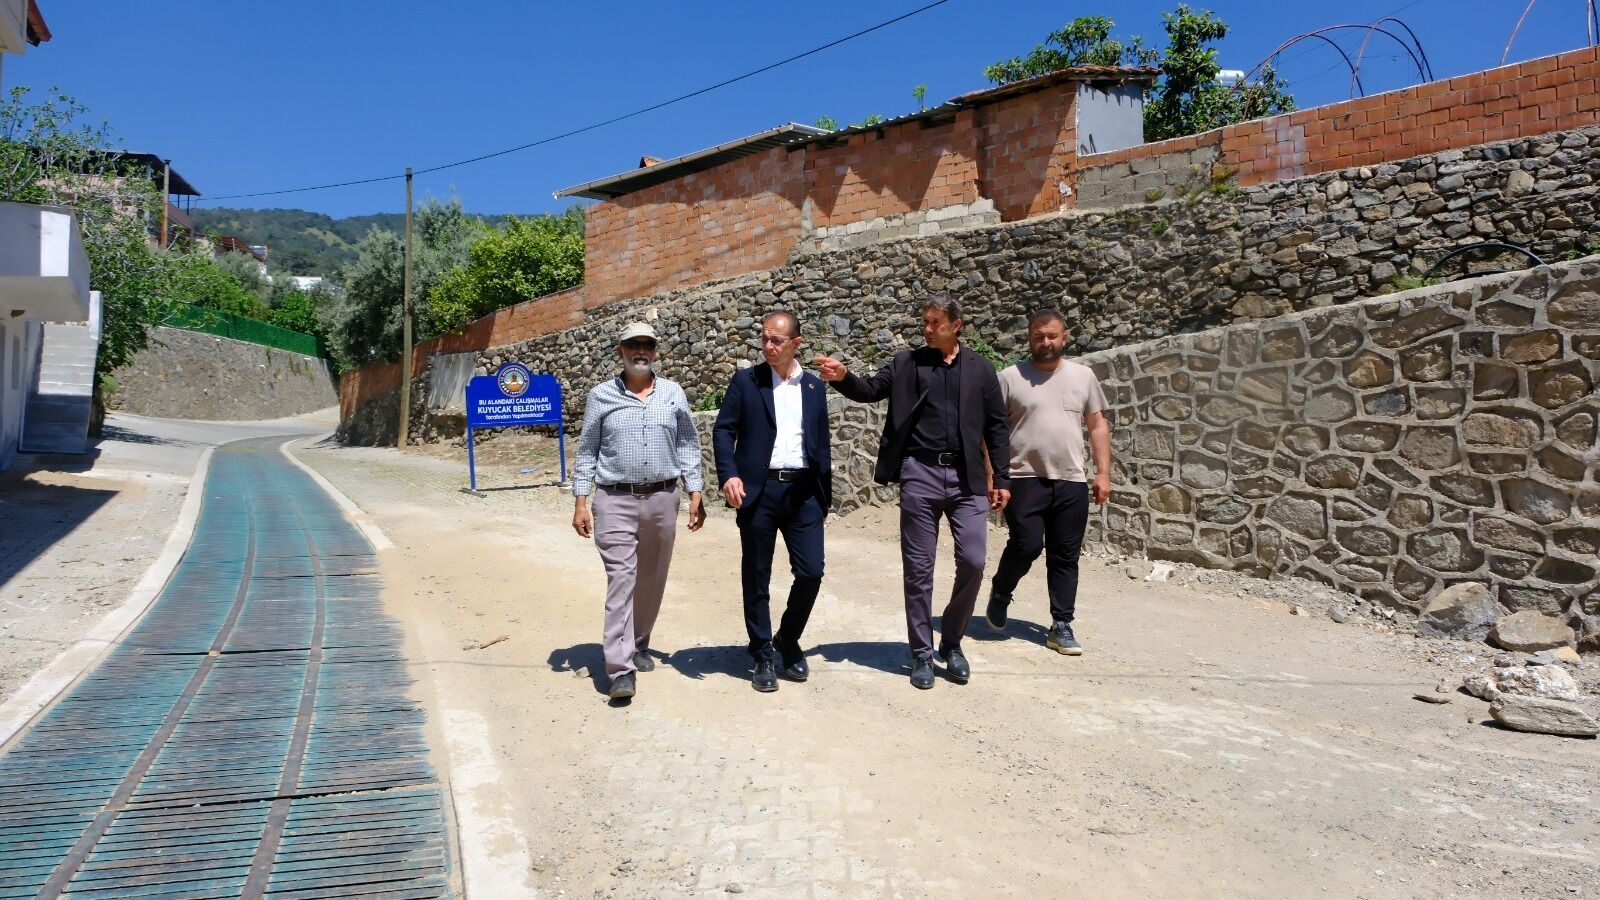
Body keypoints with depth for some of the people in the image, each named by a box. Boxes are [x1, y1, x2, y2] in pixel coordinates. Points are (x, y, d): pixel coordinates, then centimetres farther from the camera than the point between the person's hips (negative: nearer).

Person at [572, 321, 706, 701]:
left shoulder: (673, 394, 6)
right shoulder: (601, 396, 2)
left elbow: (688, 444, 9)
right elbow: (587, 451, 4)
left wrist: (695, 494, 3)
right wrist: (580, 502, -1)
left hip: (662, 499, 3)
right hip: (616, 501, -2)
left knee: (652, 580, 11)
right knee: (621, 579, -9)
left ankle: (639, 645, 30)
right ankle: (621, 668, -9)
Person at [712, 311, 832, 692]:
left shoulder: (815, 387, 11)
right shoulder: (745, 381, 3)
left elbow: (822, 443, 13)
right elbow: (723, 430, -1)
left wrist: (825, 495, 11)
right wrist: (728, 475, -17)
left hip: (803, 490, 2)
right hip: (758, 490, -2)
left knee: (811, 572, -2)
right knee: (756, 578, 4)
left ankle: (788, 640, 22)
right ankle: (764, 656, 19)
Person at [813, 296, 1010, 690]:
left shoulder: (980, 369, 8)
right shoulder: (906, 363, 7)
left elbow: (996, 426, 9)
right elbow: (871, 390, -4)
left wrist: (1001, 478, 5)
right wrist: (843, 377, -24)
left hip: (967, 477, 1)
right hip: (920, 474, 0)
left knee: (973, 562, -3)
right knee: (918, 568, 4)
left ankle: (951, 642, 19)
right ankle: (921, 653, 17)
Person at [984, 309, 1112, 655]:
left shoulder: (1083, 376, 9)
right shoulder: (1010, 378, 0)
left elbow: (1098, 425, 12)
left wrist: (1103, 473, 5)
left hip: (1072, 483, 3)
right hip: (1025, 480, -3)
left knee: (1065, 557, 6)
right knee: (1026, 546, -11)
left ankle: (1062, 627, 16)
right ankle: (999, 594, 19)